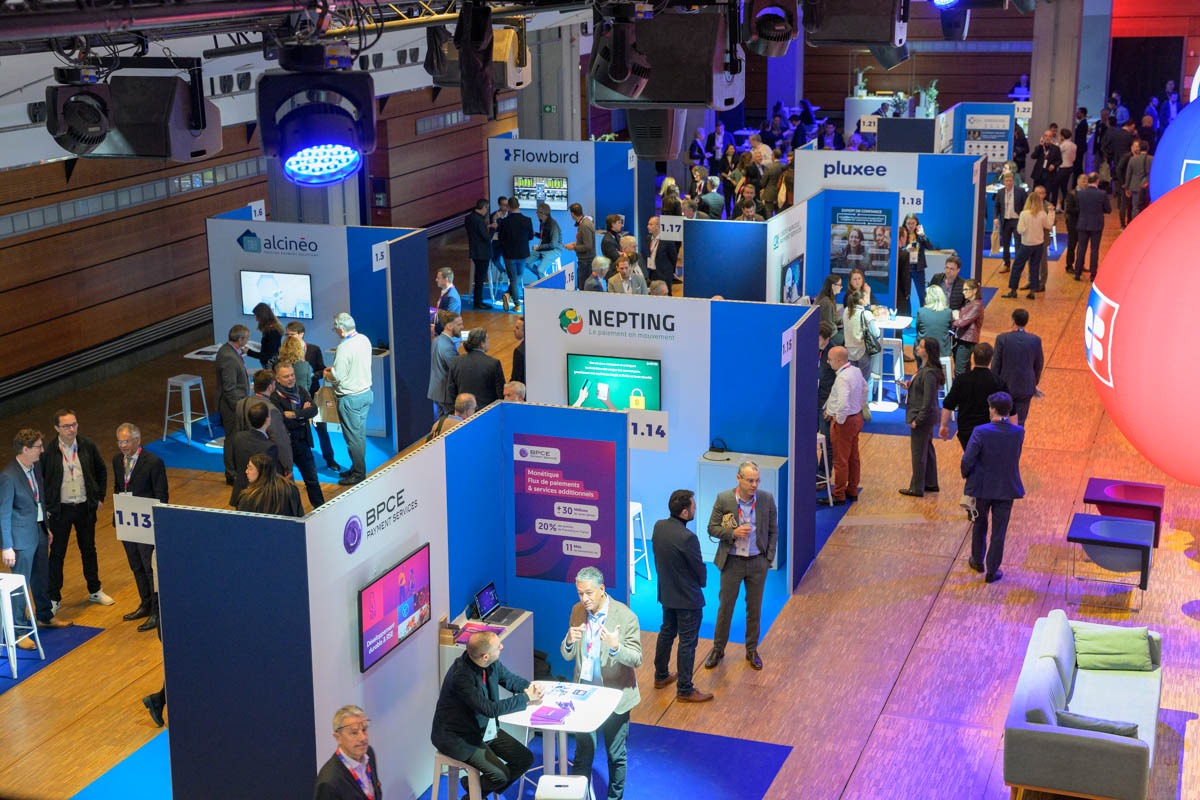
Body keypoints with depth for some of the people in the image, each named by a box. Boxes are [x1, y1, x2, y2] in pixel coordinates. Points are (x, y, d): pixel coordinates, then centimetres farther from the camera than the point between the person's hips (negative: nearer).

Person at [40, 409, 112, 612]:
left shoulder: (88, 446, -7)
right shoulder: (48, 452, -15)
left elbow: (101, 471, 9)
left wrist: (100, 497, 7)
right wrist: (46, 508, -6)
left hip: (85, 507, 3)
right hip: (60, 510, -3)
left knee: (89, 549, 17)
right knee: (57, 554, 6)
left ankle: (95, 591, 34)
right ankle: (53, 598, 18)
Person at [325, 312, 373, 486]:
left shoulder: (344, 348, -24)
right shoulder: (364, 340, 1)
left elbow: (337, 377, -21)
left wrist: (327, 374, 0)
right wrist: (334, 368, 12)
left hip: (350, 398, -8)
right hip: (366, 393, 8)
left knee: (353, 437, 2)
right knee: (360, 434, 17)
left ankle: (358, 473, 10)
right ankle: (357, 468, 28)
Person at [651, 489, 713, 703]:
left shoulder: (659, 527, -7)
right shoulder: (687, 538, -29)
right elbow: (700, 569, -16)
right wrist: (701, 583, 5)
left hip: (666, 593, 8)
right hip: (687, 598, -8)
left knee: (666, 633, 24)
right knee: (687, 642, 4)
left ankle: (661, 676, 38)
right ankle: (684, 690, 12)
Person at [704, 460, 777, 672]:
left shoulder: (767, 499, -7)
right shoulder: (724, 499, -11)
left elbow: (773, 531, 3)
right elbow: (712, 528, -5)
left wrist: (769, 558, -2)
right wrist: (733, 533, -22)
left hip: (757, 562, 1)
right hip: (732, 561, -1)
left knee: (754, 608, 12)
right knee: (725, 607, 8)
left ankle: (752, 650, 28)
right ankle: (718, 649, 23)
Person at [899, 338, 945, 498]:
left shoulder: (929, 373, -25)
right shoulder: (924, 368, 6)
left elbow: (928, 401, -24)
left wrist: (917, 420, -21)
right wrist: (910, 385, 2)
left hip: (923, 417, -10)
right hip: (927, 417, 10)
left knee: (918, 452, 2)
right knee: (927, 449, 20)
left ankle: (917, 488, 13)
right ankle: (931, 483, 32)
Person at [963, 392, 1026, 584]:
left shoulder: (981, 432, -22)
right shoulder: (1019, 432, -12)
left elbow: (967, 460, -21)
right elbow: (1015, 456, 3)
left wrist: (966, 475, -1)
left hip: (982, 487, -1)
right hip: (1006, 488, 1)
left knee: (979, 526, 22)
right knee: (999, 531, 11)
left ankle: (978, 561, 38)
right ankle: (992, 571, 16)